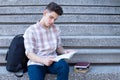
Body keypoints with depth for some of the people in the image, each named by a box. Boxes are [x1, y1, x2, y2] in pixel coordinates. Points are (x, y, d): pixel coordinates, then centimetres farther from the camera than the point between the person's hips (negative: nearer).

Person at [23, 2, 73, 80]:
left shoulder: (56, 29, 10)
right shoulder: (31, 31, -4)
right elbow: (29, 54, -11)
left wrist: (64, 51, -9)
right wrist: (43, 60, -29)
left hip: (52, 62, 3)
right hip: (36, 63, -3)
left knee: (64, 65, -31)